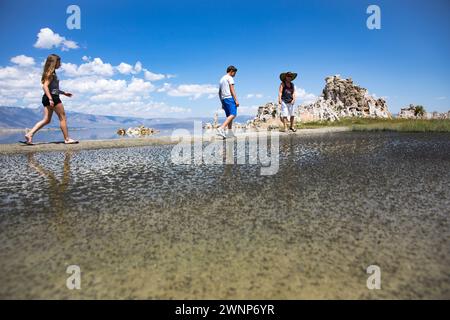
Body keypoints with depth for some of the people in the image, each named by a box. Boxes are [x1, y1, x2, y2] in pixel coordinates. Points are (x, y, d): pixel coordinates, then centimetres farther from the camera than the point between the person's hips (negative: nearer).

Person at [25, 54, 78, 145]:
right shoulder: (51, 73, -9)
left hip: (48, 98, 9)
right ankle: (67, 139, 4)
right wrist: (50, 99, -26)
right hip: (53, 97, -9)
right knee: (62, 118, -1)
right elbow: (45, 86, -19)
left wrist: (64, 93, 31)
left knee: (46, 120, 8)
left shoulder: (51, 73, 19)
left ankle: (29, 134, 0)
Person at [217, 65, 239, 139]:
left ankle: (230, 133, 5)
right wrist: (236, 100, -14)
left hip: (223, 99, 9)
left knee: (229, 116, 10)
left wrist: (222, 103, 25)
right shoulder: (229, 78, 0)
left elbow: (219, 93, 24)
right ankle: (221, 128, -32)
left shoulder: (221, 79, 25)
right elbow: (232, 90, -11)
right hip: (229, 98, -9)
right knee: (233, 115, -18)